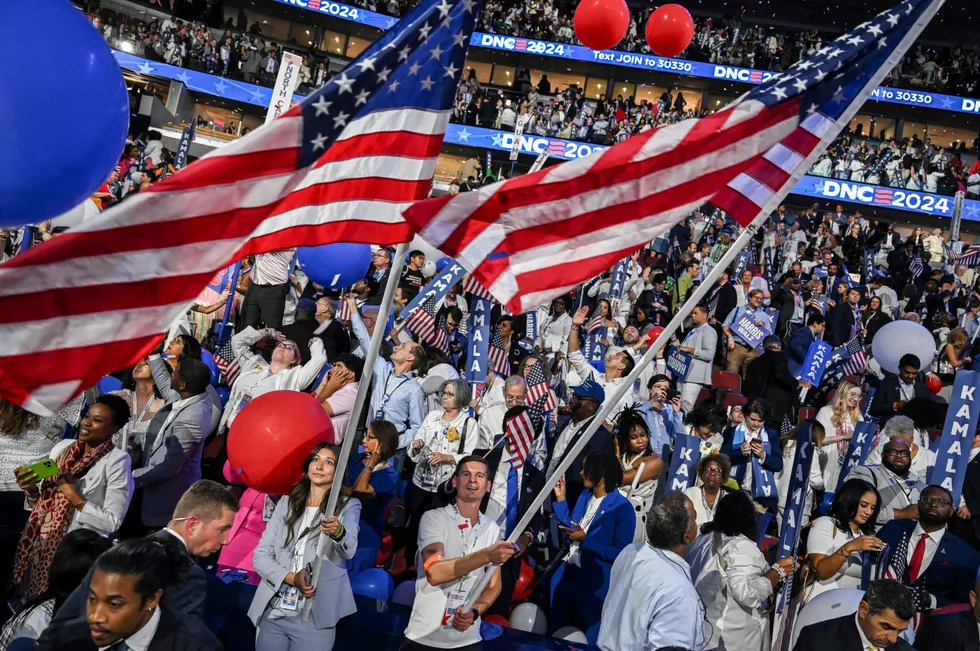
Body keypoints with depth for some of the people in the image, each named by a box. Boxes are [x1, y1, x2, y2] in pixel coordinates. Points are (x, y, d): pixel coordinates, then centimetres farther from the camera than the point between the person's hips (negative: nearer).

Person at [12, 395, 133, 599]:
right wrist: (32, 490, -8)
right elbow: (42, 502, 12)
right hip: (39, 545, 5)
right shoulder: (62, 447, 3)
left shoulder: (117, 461, -14)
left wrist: (75, 498, -20)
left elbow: (112, 521, -15)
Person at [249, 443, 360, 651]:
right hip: (272, 613, 3)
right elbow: (260, 556, 4)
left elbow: (349, 550, -19)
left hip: (315, 617, -3)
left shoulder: (348, 506, -1)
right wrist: (291, 578, -13)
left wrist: (338, 532, -42)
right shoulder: (286, 502, 8)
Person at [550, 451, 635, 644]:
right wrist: (560, 499, 5)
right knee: (558, 631, 20)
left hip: (593, 582, -6)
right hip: (565, 573, 7)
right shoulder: (585, 495, 4)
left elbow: (620, 555, -18)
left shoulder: (622, 508, -17)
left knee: (587, 638, 11)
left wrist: (585, 540, -22)